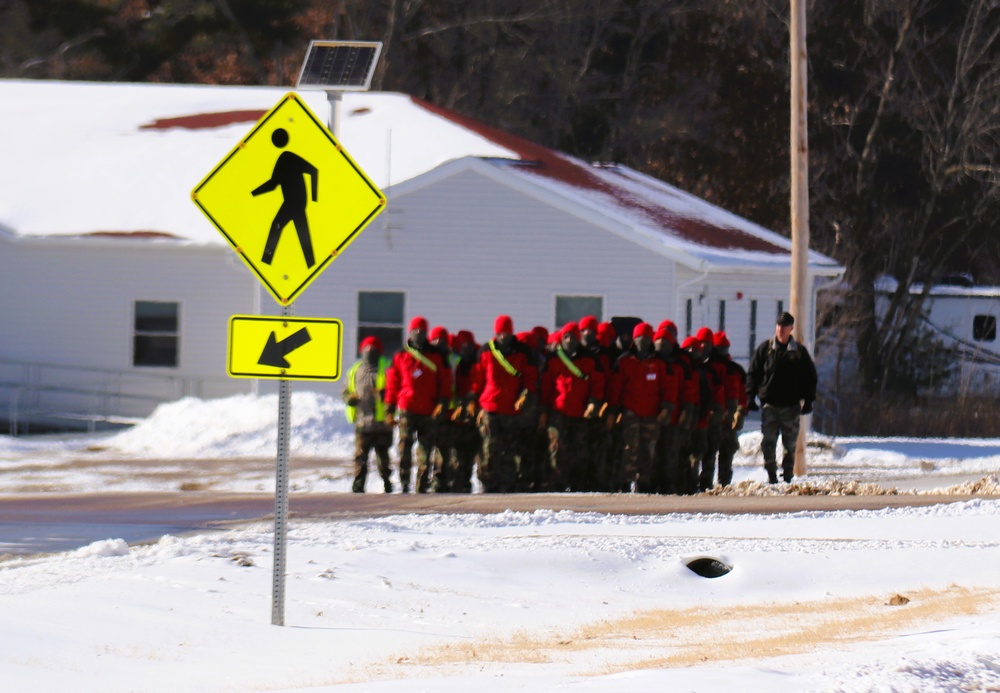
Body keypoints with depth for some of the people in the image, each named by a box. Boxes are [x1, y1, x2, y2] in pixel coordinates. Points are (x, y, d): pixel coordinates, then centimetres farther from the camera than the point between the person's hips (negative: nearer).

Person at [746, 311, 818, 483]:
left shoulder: (799, 351, 4)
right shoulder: (765, 349, 5)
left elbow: (810, 377, 9)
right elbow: (753, 374, 8)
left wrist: (808, 400, 2)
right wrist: (750, 397, -1)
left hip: (791, 405, 0)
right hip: (769, 404, 0)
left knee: (790, 443, 5)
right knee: (768, 442, -5)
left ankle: (788, 474, 15)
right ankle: (771, 474, 3)